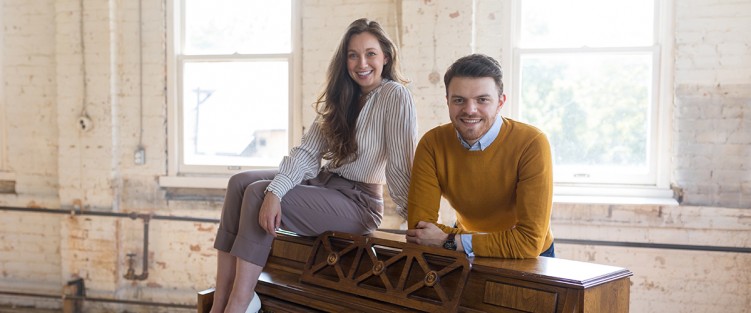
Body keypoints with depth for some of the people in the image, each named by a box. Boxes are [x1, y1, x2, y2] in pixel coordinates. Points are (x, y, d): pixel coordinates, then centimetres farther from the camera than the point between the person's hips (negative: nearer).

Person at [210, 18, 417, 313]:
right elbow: (306, 151, -4)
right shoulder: (340, 96, 7)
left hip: (359, 202, -8)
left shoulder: (395, 95, -15)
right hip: (324, 184, 8)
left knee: (257, 194, -19)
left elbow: (401, 166, -16)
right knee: (241, 182, -7)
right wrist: (275, 191, -19)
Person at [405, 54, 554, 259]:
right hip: (467, 259, 1)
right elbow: (417, 227, -17)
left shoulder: (532, 144, -21)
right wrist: (507, 240, -22)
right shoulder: (432, 144, -13)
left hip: (530, 260, 0)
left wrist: (449, 241, -23)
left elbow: (530, 242, -24)